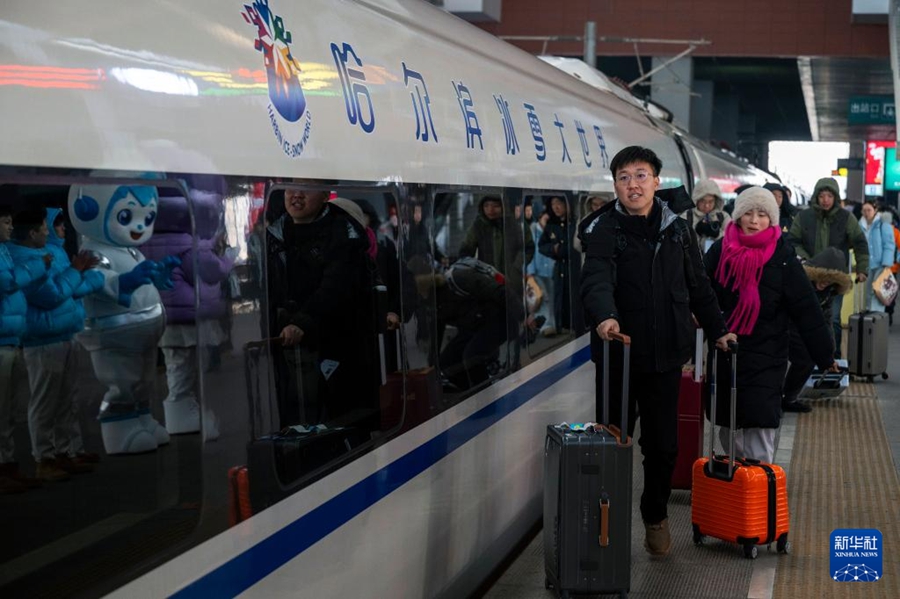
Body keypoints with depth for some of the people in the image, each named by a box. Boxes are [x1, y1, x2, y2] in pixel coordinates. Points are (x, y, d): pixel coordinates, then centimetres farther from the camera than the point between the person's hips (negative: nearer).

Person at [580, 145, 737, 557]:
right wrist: (605, 316, -42)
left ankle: (655, 516, 31)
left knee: (663, 445, 10)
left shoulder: (677, 229, 7)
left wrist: (717, 330, 17)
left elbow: (698, 286, 18)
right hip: (618, 354, -3)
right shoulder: (604, 229, -6)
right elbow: (597, 279, -24)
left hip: (665, 354, 3)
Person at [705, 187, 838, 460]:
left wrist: (824, 357, -3)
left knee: (760, 428, -9)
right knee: (728, 430, 10)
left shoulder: (783, 257, -6)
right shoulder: (720, 250, 1)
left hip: (765, 358, -3)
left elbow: (807, 310, -5)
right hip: (723, 353, 3)